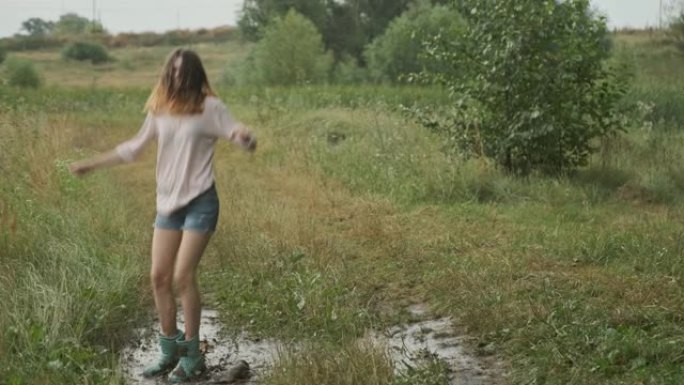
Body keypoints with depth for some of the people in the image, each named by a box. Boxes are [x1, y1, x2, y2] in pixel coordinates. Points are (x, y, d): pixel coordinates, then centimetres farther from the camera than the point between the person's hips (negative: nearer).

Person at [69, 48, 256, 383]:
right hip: (168, 203, 5)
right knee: (159, 277, 4)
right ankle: (170, 351, 19)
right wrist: (91, 164, 24)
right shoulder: (159, 110, 6)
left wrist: (244, 137, -39)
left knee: (183, 277, -9)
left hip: (200, 203, -5)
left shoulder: (209, 106, -8)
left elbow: (246, 140, -14)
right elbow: (134, 147, 19)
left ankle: (192, 356, 6)